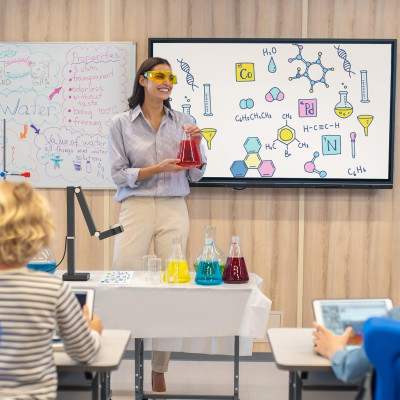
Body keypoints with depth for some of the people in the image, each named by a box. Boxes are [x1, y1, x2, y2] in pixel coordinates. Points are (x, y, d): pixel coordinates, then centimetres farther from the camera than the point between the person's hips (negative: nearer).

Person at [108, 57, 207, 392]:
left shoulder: (183, 122, 9)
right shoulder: (121, 123, 4)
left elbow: (195, 176, 11)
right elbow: (119, 174, -1)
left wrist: (197, 146, -6)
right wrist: (158, 168, -13)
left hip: (174, 210, 2)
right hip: (136, 208, -1)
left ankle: (159, 371, 12)